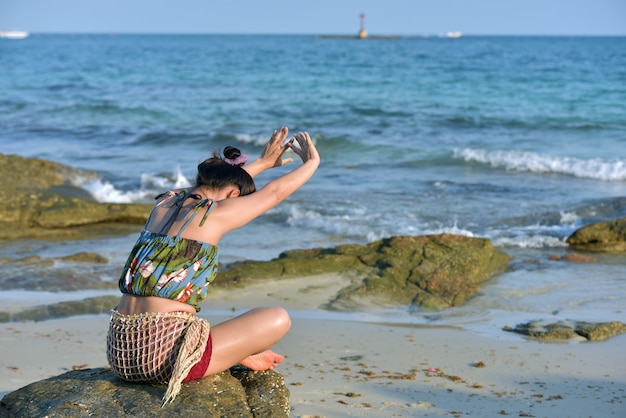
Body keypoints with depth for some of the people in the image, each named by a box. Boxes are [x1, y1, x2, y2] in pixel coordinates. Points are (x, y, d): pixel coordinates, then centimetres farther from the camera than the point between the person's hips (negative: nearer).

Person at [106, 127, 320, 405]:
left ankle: (239, 355, 25)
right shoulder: (214, 213, -4)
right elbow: (275, 192, 13)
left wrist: (263, 162, 48)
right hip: (163, 349, -8)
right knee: (278, 320, 0)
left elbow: (217, 182, 37)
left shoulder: (165, 203, 15)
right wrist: (312, 161, 30)